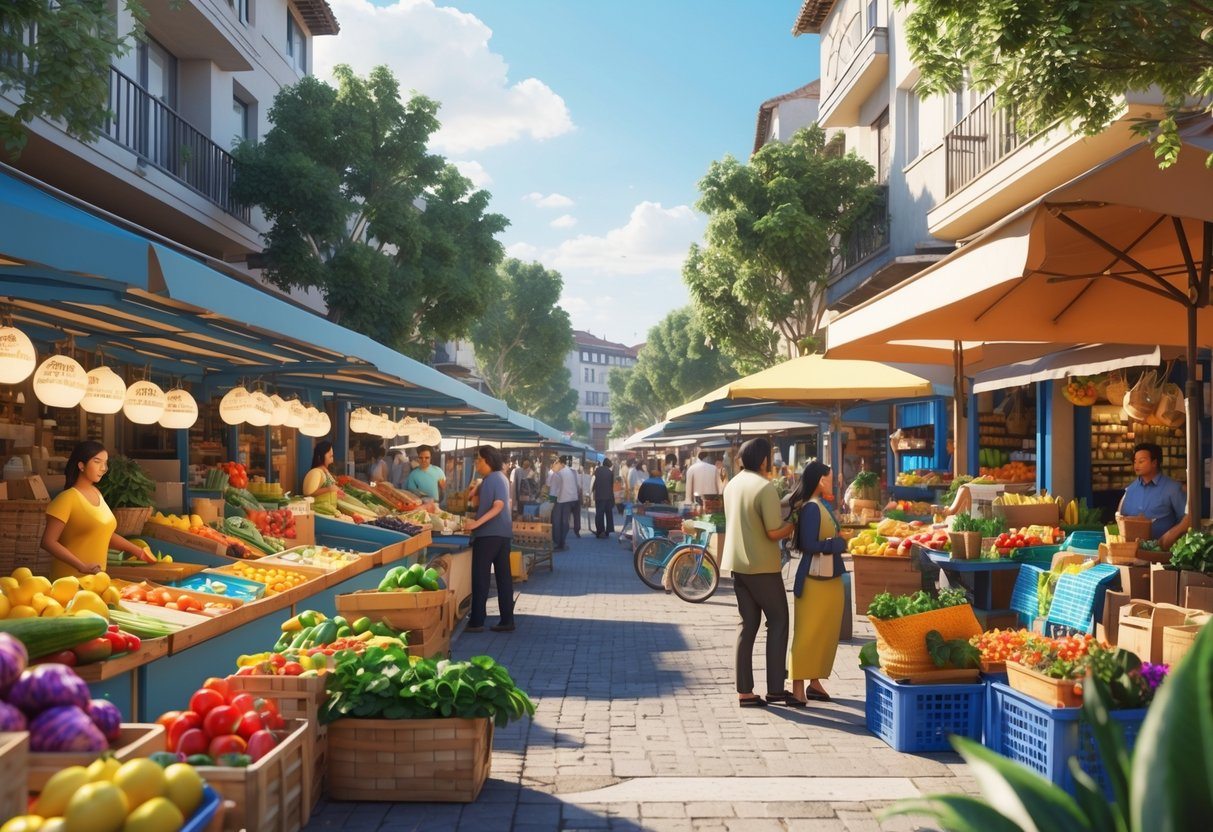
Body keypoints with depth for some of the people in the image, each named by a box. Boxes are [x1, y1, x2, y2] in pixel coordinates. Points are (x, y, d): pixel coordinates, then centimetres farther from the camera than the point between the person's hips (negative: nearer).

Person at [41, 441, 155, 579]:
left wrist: (137, 551, 12)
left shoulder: (96, 493, 8)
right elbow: (48, 542, -16)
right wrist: (82, 566, -23)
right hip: (70, 578, -6)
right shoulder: (68, 498, -12)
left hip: (95, 577, 6)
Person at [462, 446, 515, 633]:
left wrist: (477, 523, -30)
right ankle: (507, 621, 10)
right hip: (500, 533, 10)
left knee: (480, 577, -4)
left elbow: (498, 506, -23)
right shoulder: (489, 479, 18)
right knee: (503, 576, 8)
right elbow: (477, 503, 20)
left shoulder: (495, 478, -13)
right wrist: (474, 492, 2)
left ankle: (476, 621, 0)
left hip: (490, 534, -10)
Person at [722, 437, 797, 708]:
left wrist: (783, 510, 17)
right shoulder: (765, 487, -17)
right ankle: (775, 689, 6)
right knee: (778, 622, 6)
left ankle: (744, 692, 10)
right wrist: (794, 524, 0)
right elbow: (774, 532, -20)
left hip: (737, 564, 7)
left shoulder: (732, 485, 8)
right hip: (763, 566, -7)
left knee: (747, 625, 11)